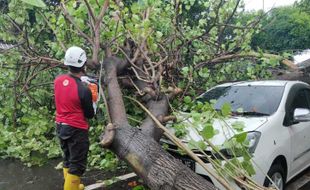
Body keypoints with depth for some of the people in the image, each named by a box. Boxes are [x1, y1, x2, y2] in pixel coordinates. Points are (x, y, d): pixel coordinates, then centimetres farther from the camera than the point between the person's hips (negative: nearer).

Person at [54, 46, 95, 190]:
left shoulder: (58, 80, -6)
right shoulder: (84, 89, -23)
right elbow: (90, 115, -10)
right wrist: (94, 102, 9)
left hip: (60, 126, 8)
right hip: (76, 130, -7)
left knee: (68, 159, 24)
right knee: (77, 165, 6)